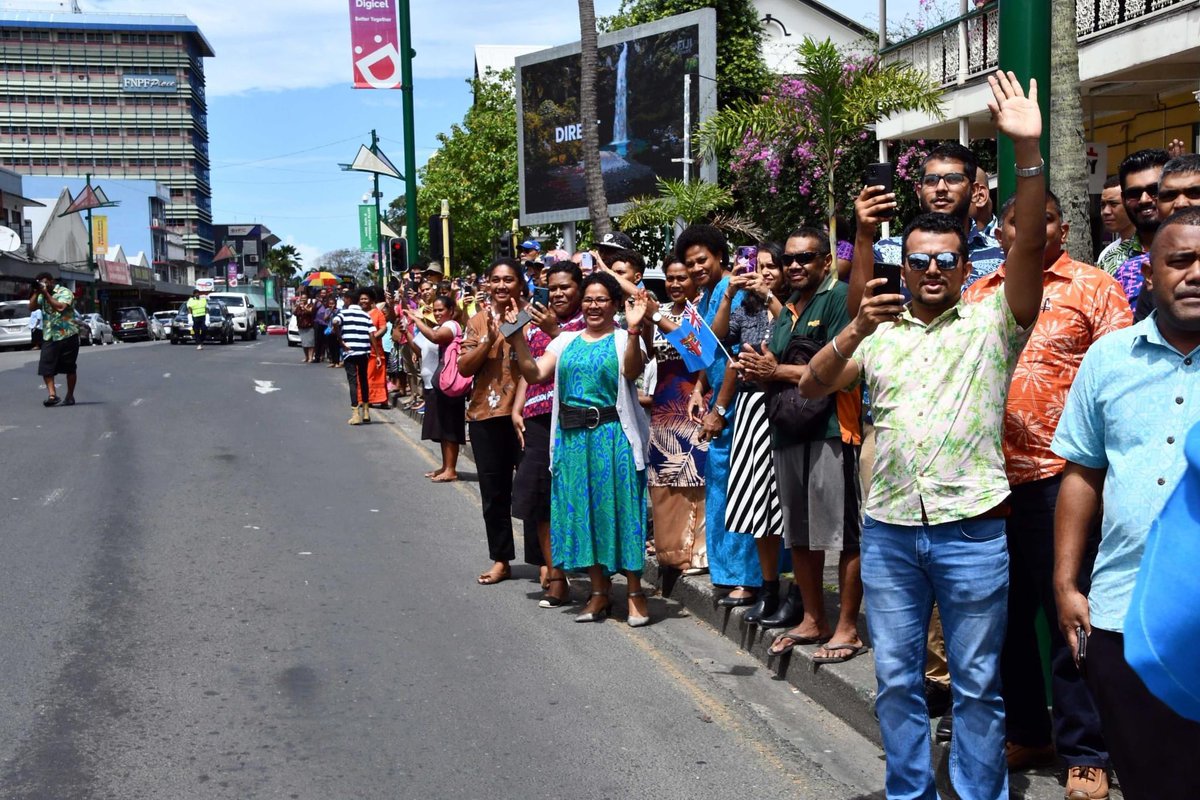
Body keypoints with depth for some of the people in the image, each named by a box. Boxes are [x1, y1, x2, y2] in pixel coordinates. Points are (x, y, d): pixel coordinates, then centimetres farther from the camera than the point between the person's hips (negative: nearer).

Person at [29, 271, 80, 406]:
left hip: (67, 336, -5)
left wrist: (46, 293, -17)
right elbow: (31, 308, 5)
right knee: (45, 367, -11)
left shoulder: (65, 292, -5)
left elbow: (60, 307, -22)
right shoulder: (42, 295, 15)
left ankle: (70, 396, 16)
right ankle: (52, 394, -15)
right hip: (49, 337, 5)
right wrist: (36, 292, -4)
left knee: (69, 368, 4)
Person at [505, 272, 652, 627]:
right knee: (582, 510, 8)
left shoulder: (624, 339, 0)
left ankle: (635, 592, 9)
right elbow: (535, 374, 4)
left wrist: (633, 330, -33)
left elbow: (632, 371, -20)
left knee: (619, 507, -2)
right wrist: (518, 339, -7)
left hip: (613, 437, -5)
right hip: (572, 437, 5)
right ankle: (599, 590, 20)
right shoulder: (566, 341, 13)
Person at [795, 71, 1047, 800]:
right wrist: (857, 329, -16)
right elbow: (814, 387, 1)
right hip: (888, 529, 3)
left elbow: (1030, 247, -14)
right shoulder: (880, 334, 10)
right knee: (896, 678, 13)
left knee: (977, 683, 8)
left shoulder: (993, 323, 1)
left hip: (972, 529, -3)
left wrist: (1028, 152, -25)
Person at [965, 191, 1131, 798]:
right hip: (990, 477, 5)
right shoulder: (977, 296, 12)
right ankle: (1025, 733, 29)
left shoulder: (1093, 287, 0)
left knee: (1068, 612, 1)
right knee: (1005, 612, 13)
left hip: (1061, 475, -5)